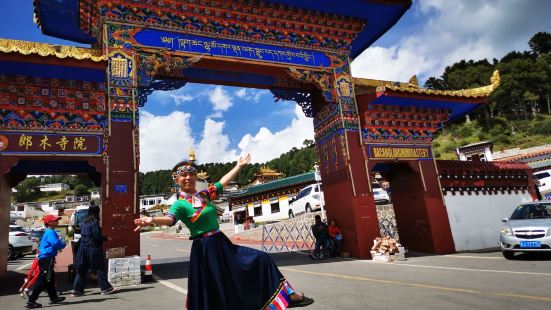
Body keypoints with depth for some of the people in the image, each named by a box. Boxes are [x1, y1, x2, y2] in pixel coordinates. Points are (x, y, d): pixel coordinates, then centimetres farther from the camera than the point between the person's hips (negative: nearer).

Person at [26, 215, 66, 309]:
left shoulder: (48, 232, 17)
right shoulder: (51, 232, -15)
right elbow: (56, 244, -27)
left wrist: (60, 242, 13)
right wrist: (63, 243, -6)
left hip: (46, 258, 11)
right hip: (47, 259, -11)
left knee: (51, 279, 17)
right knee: (43, 280, -7)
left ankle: (54, 298, 27)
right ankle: (31, 300, -4)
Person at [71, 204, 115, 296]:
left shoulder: (84, 222, 9)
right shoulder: (95, 222, -13)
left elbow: (81, 234, 13)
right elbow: (97, 236, -17)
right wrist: (106, 238, -2)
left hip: (83, 248, 7)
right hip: (93, 248, -7)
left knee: (81, 269, 12)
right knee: (100, 268, 2)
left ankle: (77, 290, 14)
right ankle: (105, 288, 8)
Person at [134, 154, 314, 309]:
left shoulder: (204, 195, 8)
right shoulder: (180, 205, -11)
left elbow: (223, 182, 16)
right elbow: (170, 219, -30)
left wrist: (239, 166, 23)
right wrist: (152, 220, -51)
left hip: (222, 244, 7)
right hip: (205, 250, -7)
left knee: (261, 259, 7)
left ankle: (287, 295, 19)